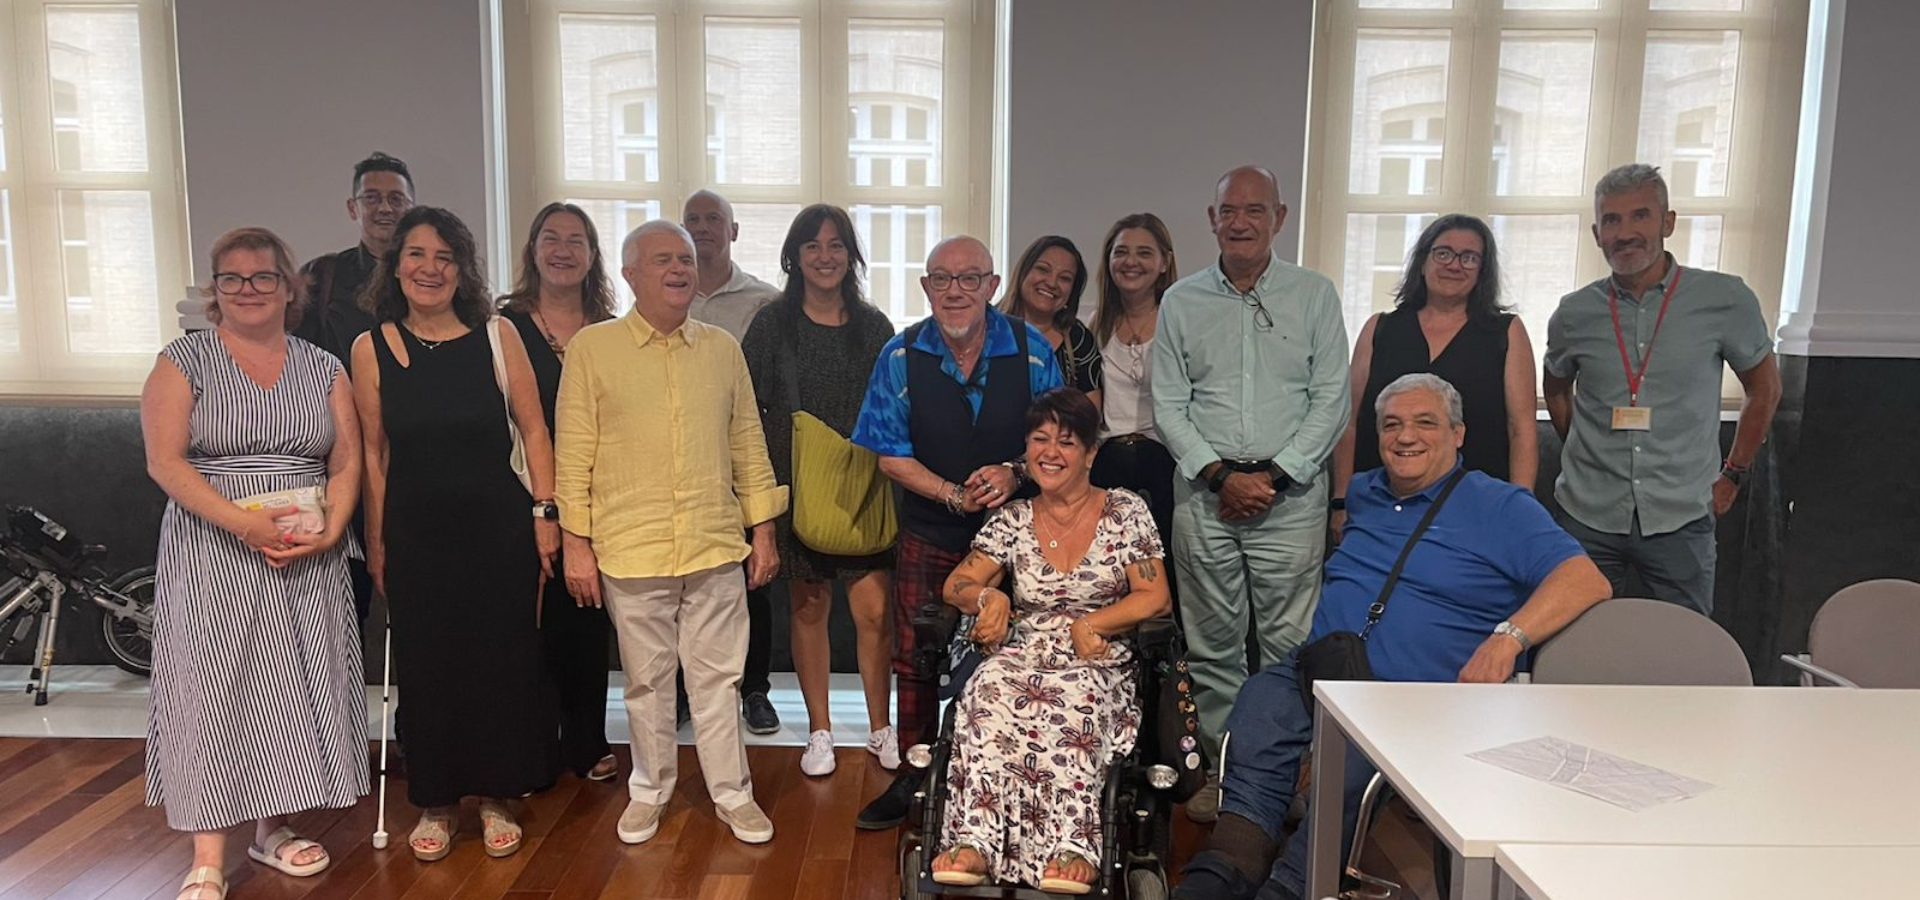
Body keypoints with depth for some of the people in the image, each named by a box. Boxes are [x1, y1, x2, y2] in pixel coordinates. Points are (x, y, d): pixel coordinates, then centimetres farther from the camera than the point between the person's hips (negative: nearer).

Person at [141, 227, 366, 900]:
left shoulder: (324, 369, 9)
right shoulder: (183, 363, 1)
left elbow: (346, 463, 6)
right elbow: (164, 462, -8)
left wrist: (331, 531, -11)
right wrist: (245, 524, -19)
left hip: (307, 562, 3)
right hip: (213, 558, -3)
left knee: (294, 686, 7)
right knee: (212, 690, -2)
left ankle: (273, 829, 23)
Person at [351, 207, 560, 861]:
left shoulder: (497, 336, -2)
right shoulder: (372, 348, 1)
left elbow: (533, 430, 1)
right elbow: (373, 453, 4)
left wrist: (544, 511, -5)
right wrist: (376, 542, 5)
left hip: (497, 525, -1)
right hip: (415, 531, 1)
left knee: (501, 659, 6)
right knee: (426, 664, 8)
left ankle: (496, 797, 23)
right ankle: (436, 802, 26)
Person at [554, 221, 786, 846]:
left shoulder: (722, 349, 7)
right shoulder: (591, 348, -2)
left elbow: (748, 443, 10)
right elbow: (574, 455, -1)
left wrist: (763, 530, 8)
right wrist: (577, 543, -4)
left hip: (717, 546, 2)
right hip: (630, 552, -2)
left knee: (718, 677, 10)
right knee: (646, 681, 12)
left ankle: (732, 793, 24)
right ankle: (650, 790, 30)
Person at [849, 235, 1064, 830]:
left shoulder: (1031, 350, -5)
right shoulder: (901, 357, -4)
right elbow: (891, 455, -2)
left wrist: (1013, 474, -18)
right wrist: (955, 495, -16)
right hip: (930, 536, 1)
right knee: (914, 660, 6)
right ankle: (914, 777, 23)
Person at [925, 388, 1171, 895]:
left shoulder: (1126, 512, 8)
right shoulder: (1012, 521, 15)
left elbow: (1155, 599, 2)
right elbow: (956, 587, 9)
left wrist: (1088, 625, -11)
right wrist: (989, 596, -15)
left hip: (1097, 665, -2)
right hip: (1022, 656, 2)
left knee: (1074, 706, -39)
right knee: (988, 696, -34)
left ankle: (1071, 851, -43)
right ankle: (974, 842, -42)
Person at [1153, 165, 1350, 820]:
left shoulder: (1314, 295, 6)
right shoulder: (1182, 301, 9)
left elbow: (1331, 401, 1)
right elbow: (1168, 404, 5)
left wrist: (1274, 474, -9)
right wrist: (1221, 474, -8)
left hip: (1292, 493, -1)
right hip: (1205, 494, 2)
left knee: (1291, 643, -1)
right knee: (1212, 642, 7)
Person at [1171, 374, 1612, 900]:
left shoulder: (1498, 507, 6)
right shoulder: (1362, 493, 23)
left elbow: (1586, 580, -5)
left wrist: (1507, 636, -22)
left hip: (1410, 695, -4)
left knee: (1349, 768, -35)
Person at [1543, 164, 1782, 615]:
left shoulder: (1725, 300, -5)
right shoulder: (1574, 313, 0)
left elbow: (1764, 388, 8)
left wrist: (1732, 475, 7)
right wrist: (1587, 454, 10)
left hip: (1680, 518, -1)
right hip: (1588, 514, 1)